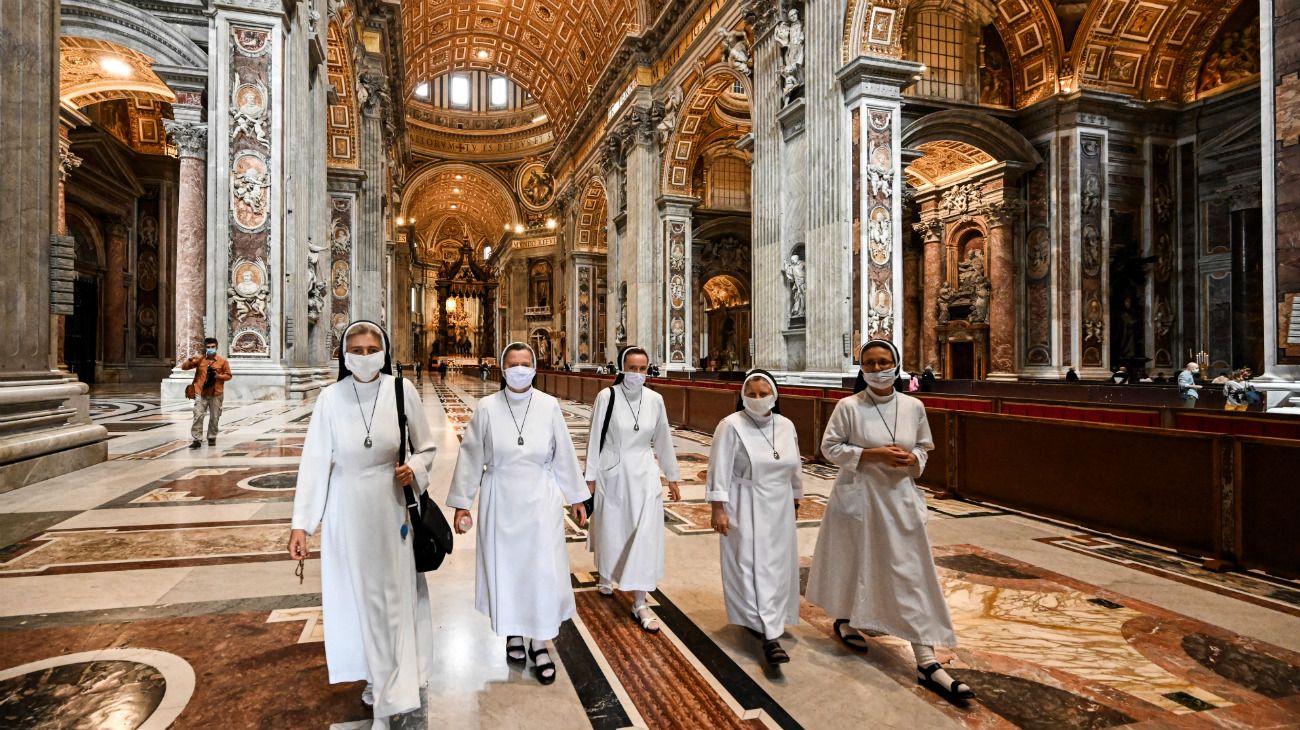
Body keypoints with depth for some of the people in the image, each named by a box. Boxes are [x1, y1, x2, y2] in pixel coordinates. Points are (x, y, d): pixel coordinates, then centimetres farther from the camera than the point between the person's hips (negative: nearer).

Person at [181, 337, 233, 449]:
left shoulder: (223, 361, 1)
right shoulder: (199, 359, 4)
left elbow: (228, 375, 4)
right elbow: (184, 367, 4)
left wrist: (218, 376, -14)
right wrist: (190, 360, -14)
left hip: (216, 394, 0)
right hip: (201, 394, 0)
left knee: (214, 418, 8)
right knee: (198, 416, -7)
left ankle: (212, 438, 22)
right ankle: (197, 440, -4)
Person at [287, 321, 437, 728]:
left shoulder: (402, 392, -9)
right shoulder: (330, 398, -8)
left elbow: (426, 447, 3)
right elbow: (314, 461, -7)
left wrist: (414, 470, -17)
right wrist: (301, 523, -9)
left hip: (390, 506, 0)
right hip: (346, 509, 1)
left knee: (394, 594, 7)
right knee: (356, 595, 12)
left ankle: (392, 694, 21)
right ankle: (375, 674, 33)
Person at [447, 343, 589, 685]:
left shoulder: (549, 406, -5)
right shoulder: (487, 408, -6)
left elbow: (564, 455, 1)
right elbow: (471, 457, -1)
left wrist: (577, 498, 5)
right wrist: (462, 504, -1)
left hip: (540, 502, 0)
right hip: (500, 502, 0)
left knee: (542, 571, 3)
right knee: (505, 568, 12)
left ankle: (540, 644, 21)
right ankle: (513, 635, 33)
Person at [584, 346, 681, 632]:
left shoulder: (655, 400, -2)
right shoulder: (607, 396, -11)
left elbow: (663, 440, 7)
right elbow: (594, 437, -6)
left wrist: (673, 477, 11)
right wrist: (590, 477, -5)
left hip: (643, 474, 2)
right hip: (612, 473, -1)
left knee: (645, 534, -3)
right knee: (611, 529, 16)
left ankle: (640, 604, 6)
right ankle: (607, 576, 47)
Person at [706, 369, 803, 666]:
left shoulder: (786, 426, 4)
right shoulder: (731, 426, -13)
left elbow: (794, 468, 14)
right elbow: (720, 470, -13)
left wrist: (795, 501, 19)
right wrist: (718, 509, -16)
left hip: (779, 509, 6)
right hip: (745, 510, -6)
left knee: (778, 566, 12)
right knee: (752, 567, -5)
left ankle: (764, 621, 31)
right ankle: (769, 634, -1)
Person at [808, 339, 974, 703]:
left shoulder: (913, 407, 1)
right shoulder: (848, 406, -10)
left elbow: (924, 446, 13)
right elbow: (830, 447, -8)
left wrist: (913, 459, -10)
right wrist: (874, 454, -18)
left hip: (900, 498, 3)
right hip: (858, 496, -2)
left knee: (912, 575, 1)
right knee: (853, 564, 15)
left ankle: (927, 662, 6)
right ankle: (844, 620, 43)